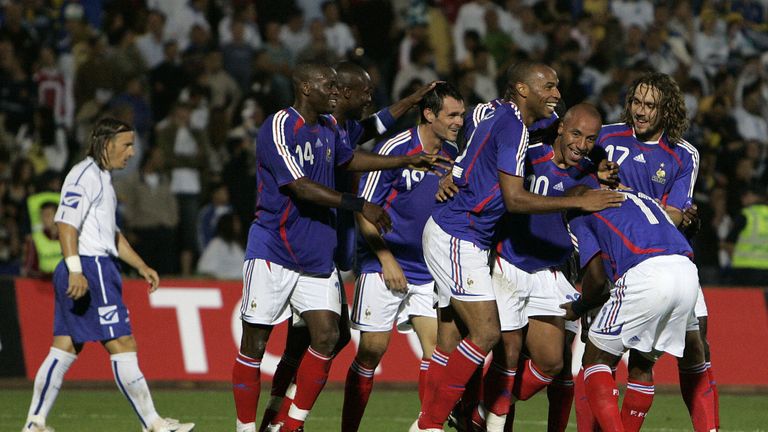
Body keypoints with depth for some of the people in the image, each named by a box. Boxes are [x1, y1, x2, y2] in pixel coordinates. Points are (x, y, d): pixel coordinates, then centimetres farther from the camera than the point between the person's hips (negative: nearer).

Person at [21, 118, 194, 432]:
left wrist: (141, 266, 27)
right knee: (122, 345, -9)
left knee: (65, 348, 8)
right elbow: (66, 223, -19)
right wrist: (75, 270, -27)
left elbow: (112, 233, 31)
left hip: (99, 269, 11)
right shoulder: (84, 175, -10)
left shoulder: (102, 178, 23)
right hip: (90, 269, -11)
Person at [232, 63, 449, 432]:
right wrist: (359, 206, -25)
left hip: (316, 258, 7)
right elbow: (301, 187, -23)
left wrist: (407, 161, 27)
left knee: (326, 336, -6)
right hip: (273, 252, -7)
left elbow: (347, 159, 31)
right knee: (255, 342, -2)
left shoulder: (328, 127, 11)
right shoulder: (279, 128, -15)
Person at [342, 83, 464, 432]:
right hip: (383, 267, -5)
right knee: (372, 350, -2)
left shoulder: (453, 154, 6)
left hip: (427, 269, 5)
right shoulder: (394, 149, -13)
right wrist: (387, 259, -15)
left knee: (436, 345, -5)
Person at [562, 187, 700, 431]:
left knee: (596, 359, 6)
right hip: (688, 273, 6)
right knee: (642, 366, 21)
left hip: (646, 276, -6)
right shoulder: (641, 198, 37)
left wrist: (579, 307, 28)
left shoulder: (580, 215, 17)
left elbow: (597, 276, 7)